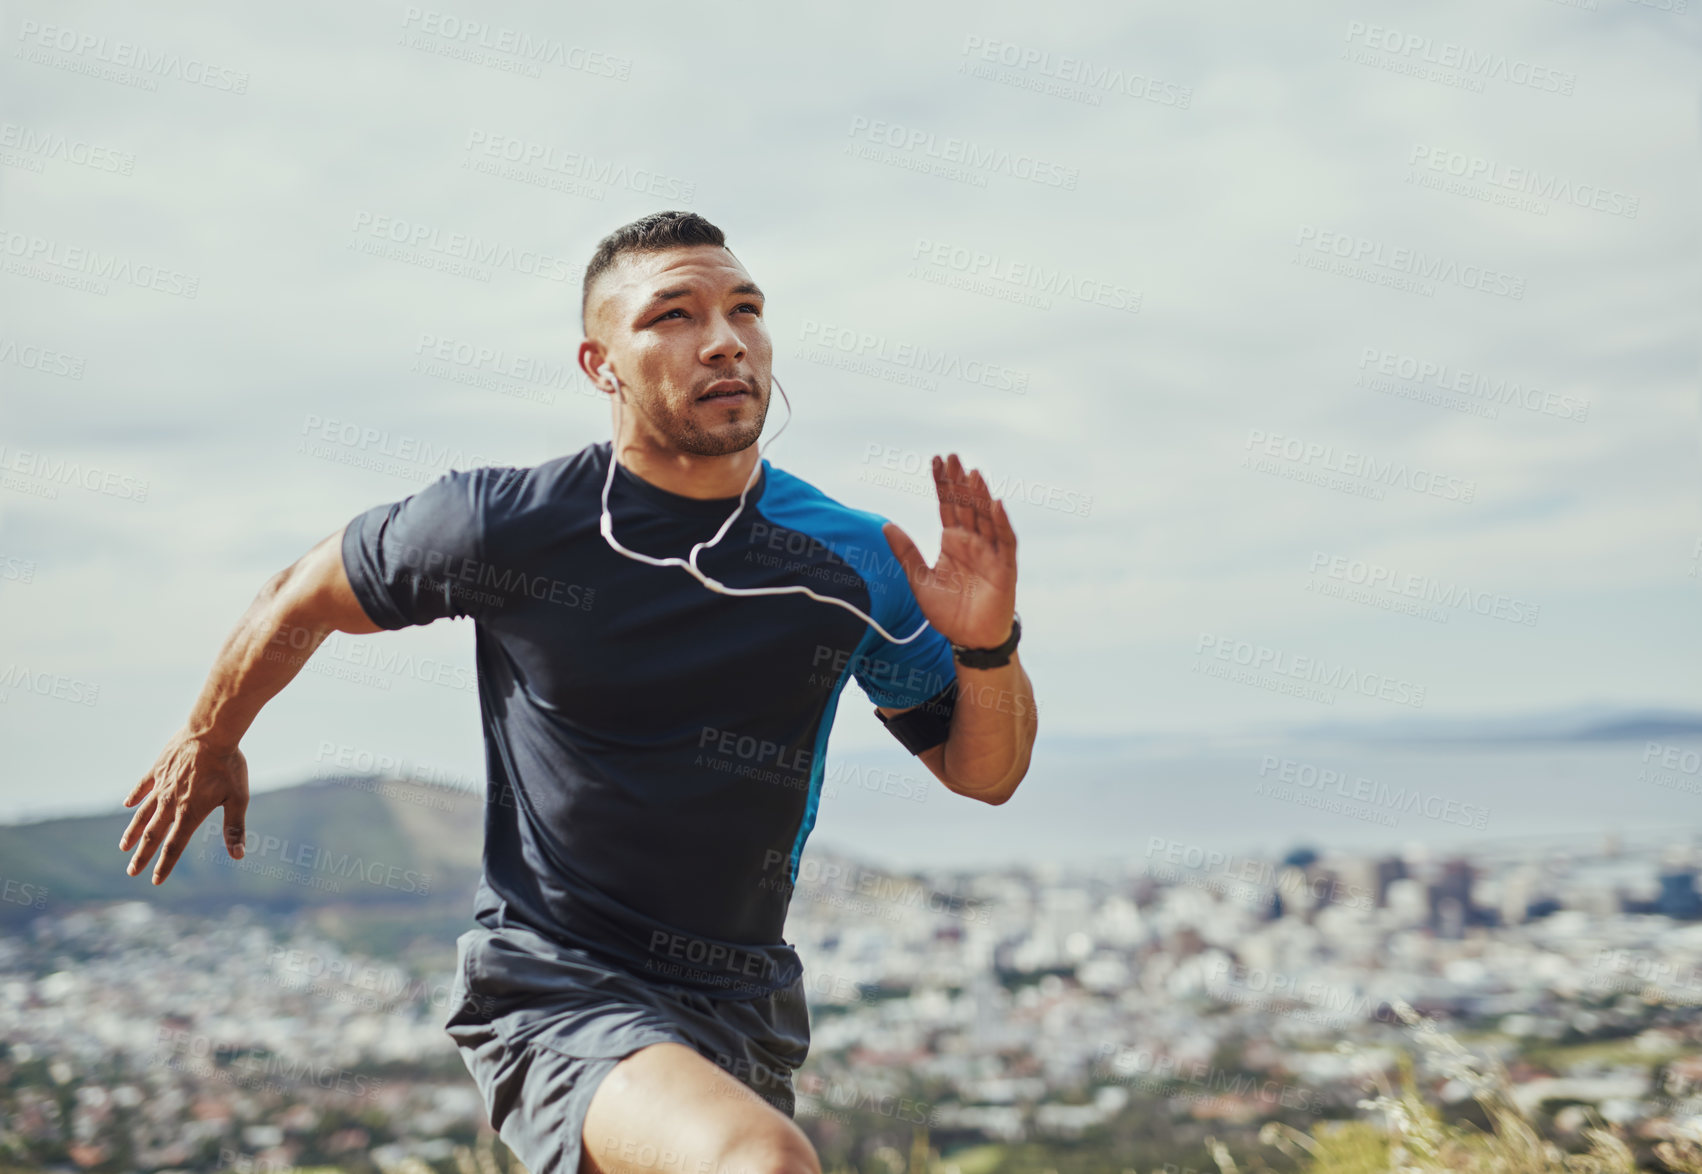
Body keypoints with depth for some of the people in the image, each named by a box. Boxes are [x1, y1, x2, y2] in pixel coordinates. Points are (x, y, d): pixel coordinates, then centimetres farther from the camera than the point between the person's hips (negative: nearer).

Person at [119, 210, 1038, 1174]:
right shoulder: (506, 523, -10)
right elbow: (303, 602, 9)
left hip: (743, 1015, 5)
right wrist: (209, 745, 24)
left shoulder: (852, 563, -4)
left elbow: (984, 772, 6)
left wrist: (990, 645, -15)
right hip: (547, 991, -5)